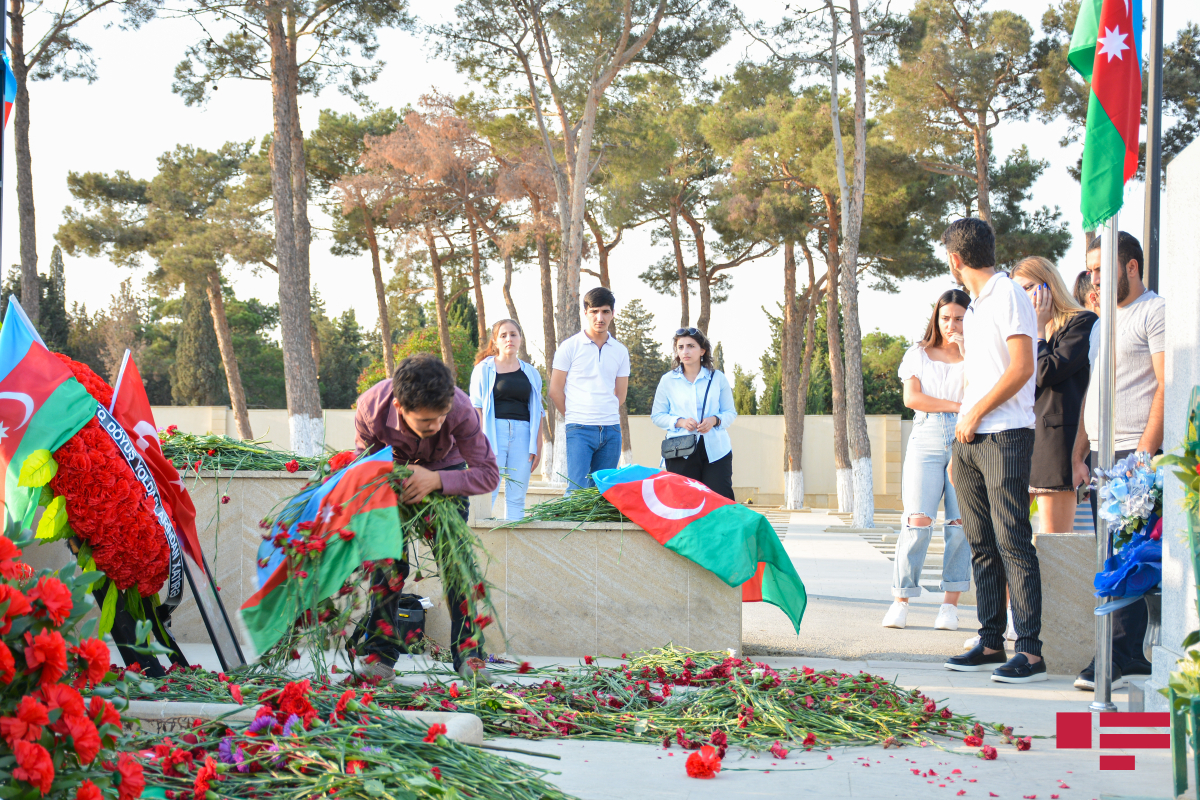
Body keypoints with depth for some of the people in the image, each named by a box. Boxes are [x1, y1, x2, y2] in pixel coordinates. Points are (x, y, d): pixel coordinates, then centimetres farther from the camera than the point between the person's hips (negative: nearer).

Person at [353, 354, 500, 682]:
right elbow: (364, 457, -11)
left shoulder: (460, 409, -40)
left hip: (446, 472, -1)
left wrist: (437, 480, -46)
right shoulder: (370, 408, -35)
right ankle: (379, 654, 1)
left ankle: (469, 655, -6)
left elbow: (488, 473, -32)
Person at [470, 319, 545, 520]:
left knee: (517, 497, 0)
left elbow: (537, 412, 17)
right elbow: (476, 407, 2)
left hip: (522, 435, 3)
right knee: (488, 493, -11)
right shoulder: (484, 369, 7)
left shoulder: (531, 373, 17)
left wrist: (537, 447, 8)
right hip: (493, 432, -3)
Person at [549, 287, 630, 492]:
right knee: (577, 490, -14)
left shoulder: (620, 351, 13)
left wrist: (604, 415, 12)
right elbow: (555, 390, 4)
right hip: (580, 429, -4)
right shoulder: (570, 347, 2)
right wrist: (574, 418, 9)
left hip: (611, 429, 4)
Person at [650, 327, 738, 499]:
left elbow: (730, 413, 12)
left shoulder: (718, 378, 10)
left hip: (716, 451, 0)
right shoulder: (668, 381, 9)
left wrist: (714, 420, -10)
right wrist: (680, 422, -10)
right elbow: (656, 415, 9)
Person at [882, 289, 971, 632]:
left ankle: (950, 604, 0)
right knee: (918, 521, -11)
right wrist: (956, 405, -2)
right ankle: (900, 601, -6)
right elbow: (911, 397, 3)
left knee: (960, 523, -6)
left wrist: (967, 353, -5)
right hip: (926, 442, 0)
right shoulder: (918, 354, 16)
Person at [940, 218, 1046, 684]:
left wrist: (974, 414, -11)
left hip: (1005, 435, -9)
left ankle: (1030, 650, -11)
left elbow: (1022, 368, -16)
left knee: (1013, 542, -11)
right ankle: (991, 643, 13)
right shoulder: (975, 308, 21)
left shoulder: (1008, 295, -7)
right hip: (972, 439, 9)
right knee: (982, 545, 9)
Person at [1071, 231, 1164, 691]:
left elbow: (1167, 387, -13)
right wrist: (1079, 452, 17)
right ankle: (1134, 657, 9)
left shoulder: (1155, 312, -4)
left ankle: (1119, 658, -10)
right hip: (1102, 456, 8)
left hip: (1136, 452, -8)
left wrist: (1143, 454, -18)